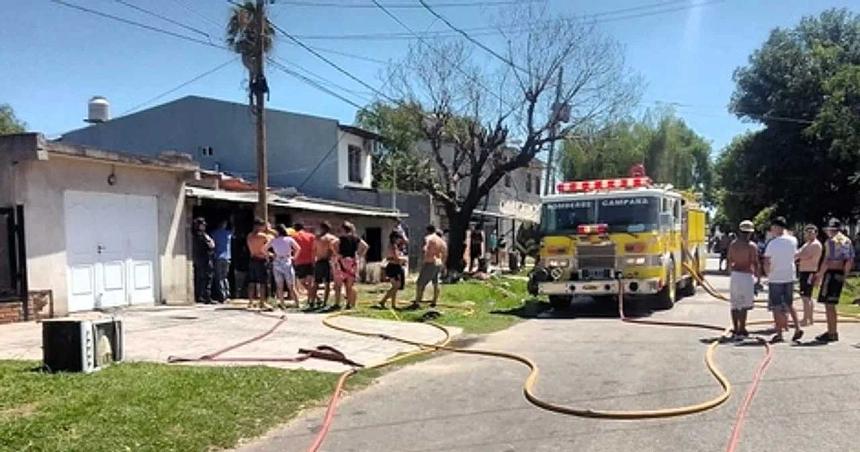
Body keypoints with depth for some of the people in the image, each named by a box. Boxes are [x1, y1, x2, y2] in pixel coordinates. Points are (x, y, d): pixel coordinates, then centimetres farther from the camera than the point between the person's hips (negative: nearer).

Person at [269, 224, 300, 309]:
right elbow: (298, 248, -13)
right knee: (291, 286, 1)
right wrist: (294, 256, 0)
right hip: (287, 262, -2)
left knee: (279, 286, 7)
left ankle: (282, 304, 7)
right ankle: (297, 303, -2)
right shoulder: (289, 239, -2)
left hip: (277, 263, 2)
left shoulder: (274, 240, 5)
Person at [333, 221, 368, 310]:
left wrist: (337, 254, -11)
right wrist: (359, 256, 10)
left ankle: (337, 303, -3)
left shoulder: (342, 238, -7)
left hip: (343, 260, -5)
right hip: (353, 261, 5)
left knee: (338, 284, 1)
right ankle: (350, 304, 8)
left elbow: (334, 244, -22)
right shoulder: (356, 238, 7)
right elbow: (365, 246, 11)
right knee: (350, 285, 9)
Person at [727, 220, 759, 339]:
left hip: (734, 275, 5)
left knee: (735, 304, 12)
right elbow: (755, 264, -12)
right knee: (744, 306, 0)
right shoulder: (752, 246, -10)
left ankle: (735, 330, 18)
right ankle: (741, 331, 0)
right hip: (746, 276, -5)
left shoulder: (733, 244, 5)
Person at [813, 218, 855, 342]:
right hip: (840, 274, 8)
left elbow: (827, 261, -17)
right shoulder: (847, 241, 13)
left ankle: (832, 334, -2)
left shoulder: (831, 241, -12)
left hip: (831, 273, -8)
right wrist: (845, 275, 21)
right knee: (831, 304, 16)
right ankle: (832, 331, 23)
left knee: (828, 304, -4)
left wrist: (819, 275, -9)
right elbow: (850, 261, 14)